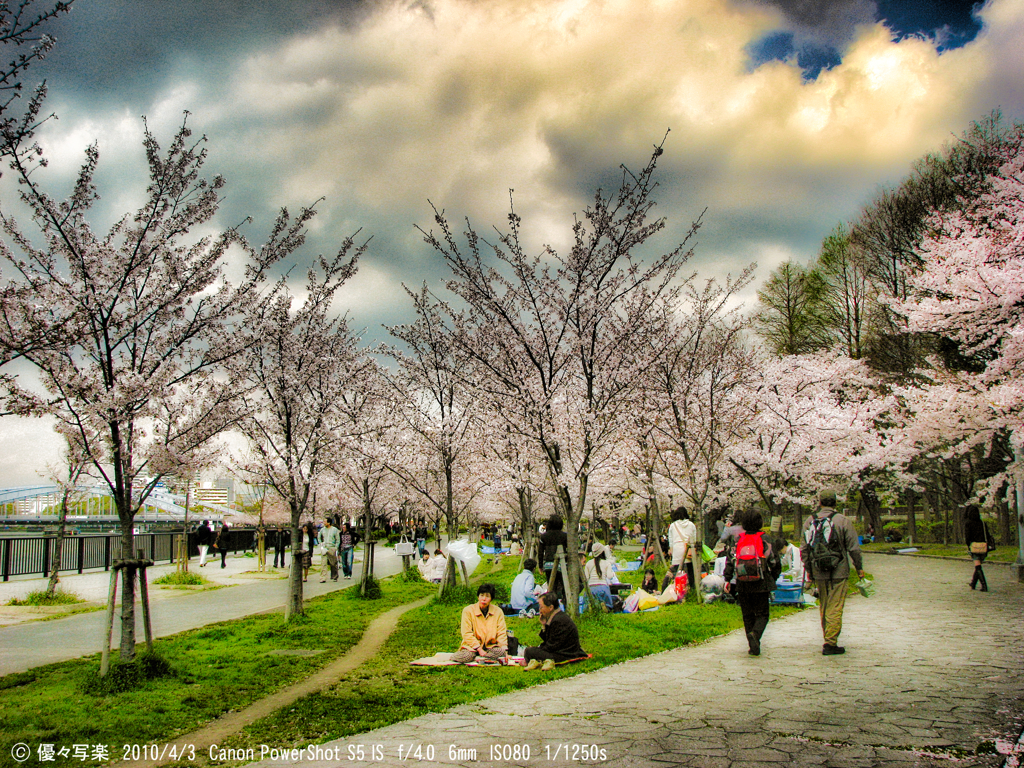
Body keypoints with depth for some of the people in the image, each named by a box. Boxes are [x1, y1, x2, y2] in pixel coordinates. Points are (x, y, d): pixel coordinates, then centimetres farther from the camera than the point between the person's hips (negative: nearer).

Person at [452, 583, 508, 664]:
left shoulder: (498, 611, 3)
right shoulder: (468, 611, -4)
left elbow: (501, 633, 0)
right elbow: (467, 634, -9)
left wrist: (505, 651, -16)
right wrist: (479, 650, -19)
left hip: (490, 646, 2)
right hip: (472, 646, -2)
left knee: (501, 652, -31)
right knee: (465, 657, -35)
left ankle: (475, 658, -19)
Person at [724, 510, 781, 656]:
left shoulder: (738, 540, 4)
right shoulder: (765, 540, -2)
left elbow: (730, 560, 1)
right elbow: (775, 563, 1)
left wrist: (727, 579, 4)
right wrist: (773, 579, 15)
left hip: (742, 584, 2)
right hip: (760, 584, -2)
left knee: (748, 615, 12)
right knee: (762, 614, 5)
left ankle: (753, 646, 9)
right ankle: (755, 633, -24)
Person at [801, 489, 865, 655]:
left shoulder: (810, 521, 4)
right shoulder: (843, 520, -8)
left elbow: (804, 548, 7)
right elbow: (853, 547, -5)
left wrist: (808, 569, 17)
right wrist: (859, 567, 7)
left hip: (818, 573, 4)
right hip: (838, 573, -4)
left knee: (823, 608, 15)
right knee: (835, 608, -2)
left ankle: (829, 640, 24)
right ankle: (830, 644, -4)